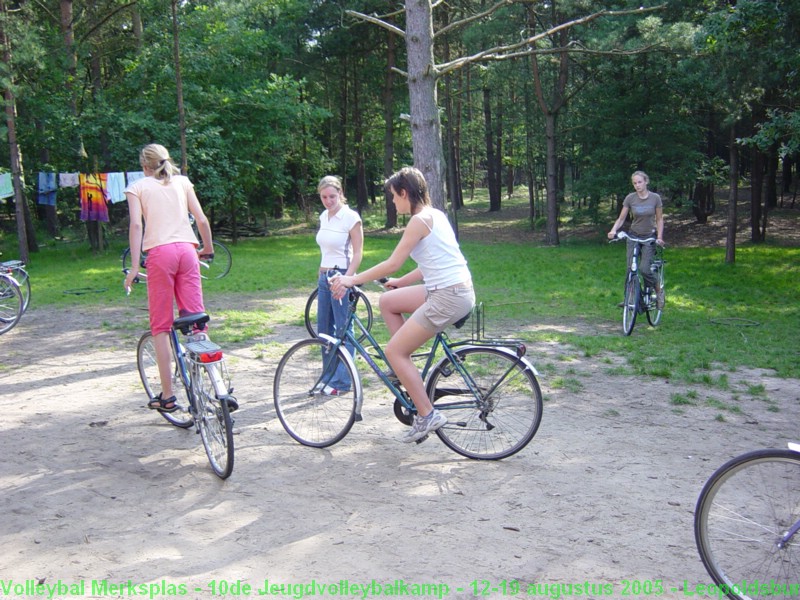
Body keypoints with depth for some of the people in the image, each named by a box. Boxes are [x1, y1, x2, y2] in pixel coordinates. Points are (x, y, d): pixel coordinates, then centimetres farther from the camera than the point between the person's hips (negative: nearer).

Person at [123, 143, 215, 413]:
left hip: (160, 252, -2)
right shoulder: (182, 181, 18)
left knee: (161, 325, 3)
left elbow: (136, 224, -4)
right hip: (187, 250, 3)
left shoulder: (137, 186, 10)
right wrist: (209, 250, 24)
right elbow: (202, 220, 10)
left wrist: (134, 266, -6)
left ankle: (167, 396, 3)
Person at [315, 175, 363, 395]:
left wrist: (346, 279, -20)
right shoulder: (324, 217, 11)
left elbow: (358, 253, -12)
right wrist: (321, 276, 18)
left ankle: (342, 382, 3)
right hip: (324, 277, 8)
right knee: (324, 329, 12)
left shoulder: (350, 217, -11)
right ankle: (329, 376, 23)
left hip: (341, 276, -8)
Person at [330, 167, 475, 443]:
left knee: (393, 351, -2)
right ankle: (406, 367, 21)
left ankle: (427, 415, 2)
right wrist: (401, 282, 26)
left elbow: (392, 263, -15)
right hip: (453, 289, 10)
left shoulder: (419, 220, -13)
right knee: (387, 301, 19)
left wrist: (352, 279, -6)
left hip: (448, 297, -10)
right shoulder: (435, 214, 14)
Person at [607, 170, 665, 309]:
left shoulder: (655, 198, -9)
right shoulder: (630, 198, -7)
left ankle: (659, 291, 9)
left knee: (644, 269, -14)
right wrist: (613, 230, -23)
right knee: (631, 269, -7)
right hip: (633, 236, 2)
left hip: (649, 237, -2)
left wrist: (659, 237, -9)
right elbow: (621, 218, -5)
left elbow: (659, 219, 0)